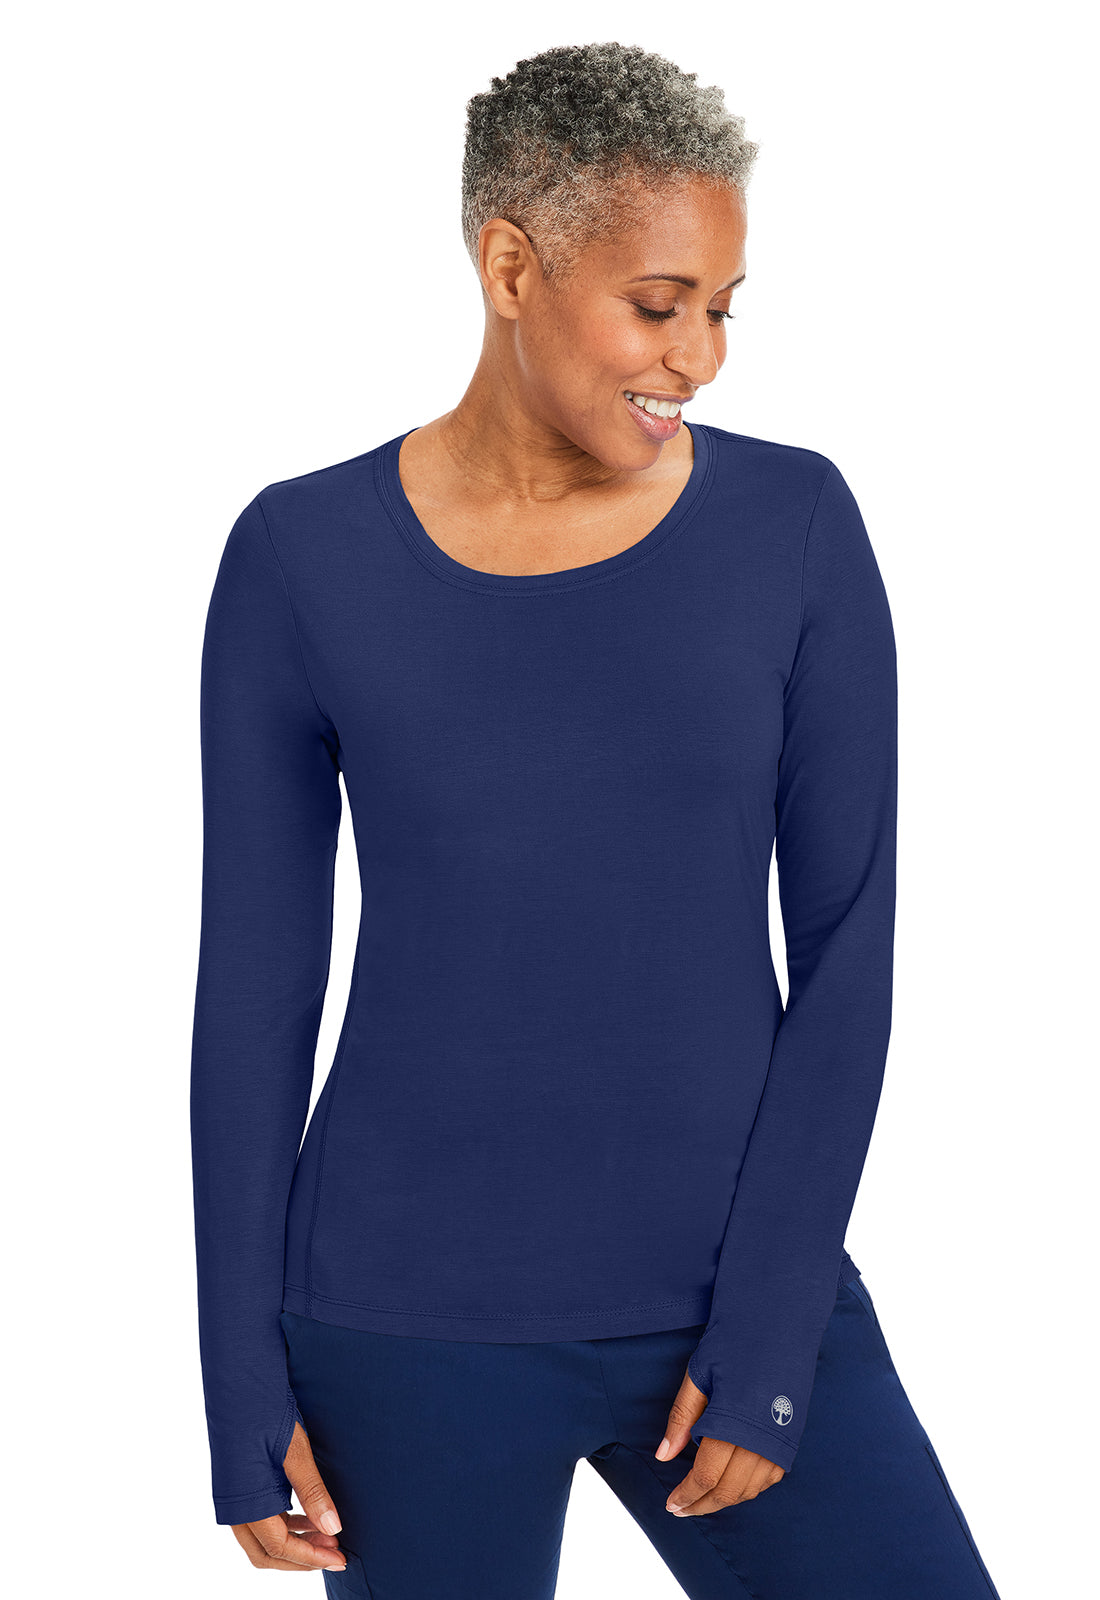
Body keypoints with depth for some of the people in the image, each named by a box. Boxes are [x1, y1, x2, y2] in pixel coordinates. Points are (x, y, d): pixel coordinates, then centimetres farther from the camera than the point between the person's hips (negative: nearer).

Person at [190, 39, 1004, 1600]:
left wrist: (769, 1336, -9)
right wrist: (247, 1387, -2)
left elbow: (850, 948, -4)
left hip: (739, 1291, 1)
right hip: (412, 1326, -1)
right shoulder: (302, 557, -6)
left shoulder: (794, 524, -4)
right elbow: (255, 977, -2)